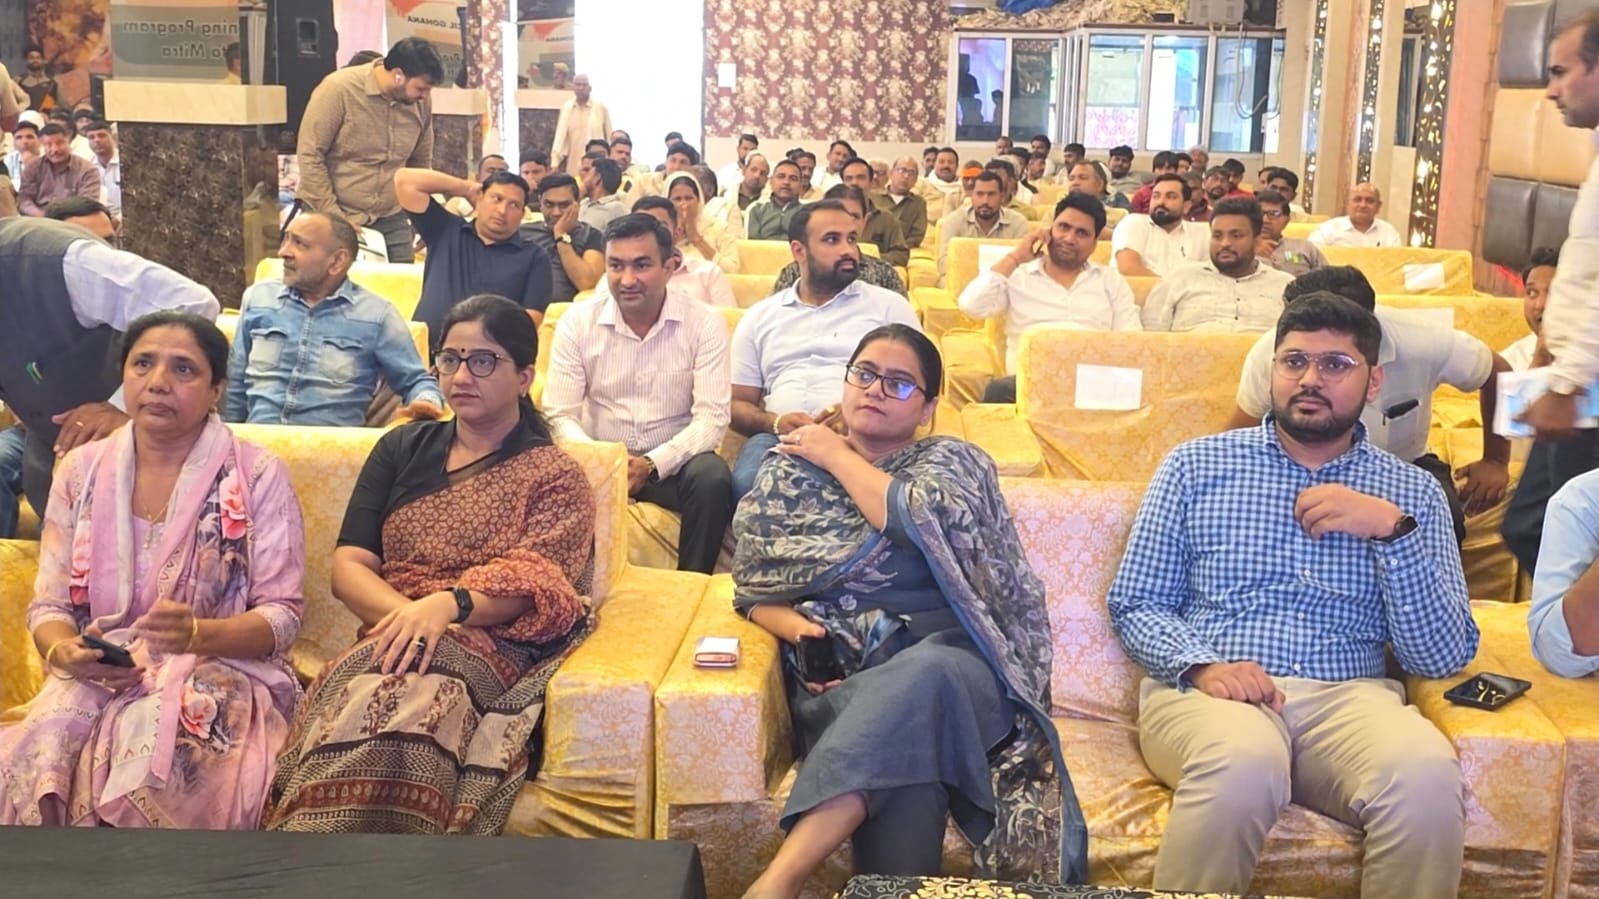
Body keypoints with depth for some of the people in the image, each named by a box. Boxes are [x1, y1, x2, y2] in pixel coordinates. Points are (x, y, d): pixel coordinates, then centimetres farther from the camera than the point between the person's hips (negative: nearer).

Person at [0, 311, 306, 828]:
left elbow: (281, 616, -4)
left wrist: (198, 633, -24)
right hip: (97, 676, 3)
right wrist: (64, 652, -15)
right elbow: (49, 604, 10)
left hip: (218, 673, -3)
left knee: (153, 754, -35)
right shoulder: (82, 471, 10)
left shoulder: (258, 476, -1)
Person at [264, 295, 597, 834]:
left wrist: (448, 604, -27)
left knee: (417, 688, -37)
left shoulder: (555, 475, 11)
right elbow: (348, 566, 11)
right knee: (385, 684, -35)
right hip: (389, 635, 3)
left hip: (492, 647, -3)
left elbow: (532, 584, -7)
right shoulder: (402, 448, 21)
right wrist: (406, 614, -11)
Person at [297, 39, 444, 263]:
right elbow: (309, 156, -12)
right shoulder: (339, 89, -13)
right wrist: (334, 218, -13)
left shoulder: (422, 102, 0)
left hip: (392, 222, 4)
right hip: (334, 218, -4)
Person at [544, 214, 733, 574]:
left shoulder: (704, 324, -6)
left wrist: (652, 464, -25)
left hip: (672, 463, 0)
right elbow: (560, 414, -4)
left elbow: (711, 417, -11)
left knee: (712, 477, -32)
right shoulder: (577, 322, -2)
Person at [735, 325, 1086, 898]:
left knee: (916, 680, -40)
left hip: (949, 661, -1)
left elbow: (921, 521, -11)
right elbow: (752, 589, 13)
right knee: (896, 742, -38)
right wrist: (795, 627, -10)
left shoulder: (953, 462, 12)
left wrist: (836, 455, 3)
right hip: (837, 677, 1)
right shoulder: (789, 472, 18)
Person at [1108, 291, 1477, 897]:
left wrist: (1394, 530, -7)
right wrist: (1203, 664, -13)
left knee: (1427, 776, -33)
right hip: (1204, 688, -1)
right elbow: (1133, 604, 8)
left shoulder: (1412, 494, 14)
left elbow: (1445, 657, 6)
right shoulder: (1196, 465, 11)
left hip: (1349, 696, 2)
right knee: (1244, 762, -37)